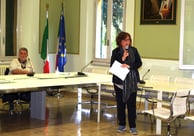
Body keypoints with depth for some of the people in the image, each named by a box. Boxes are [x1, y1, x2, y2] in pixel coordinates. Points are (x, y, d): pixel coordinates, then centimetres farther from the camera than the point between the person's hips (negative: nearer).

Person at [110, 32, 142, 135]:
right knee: (120, 103, 7)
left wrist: (129, 66, -16)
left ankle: (133, 126, 6)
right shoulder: (115, 52, 0)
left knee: (131, 104, -1)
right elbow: (112, 66, -3)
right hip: (119, 81, 0)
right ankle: (122, 125, 20)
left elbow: (139, 63, 0)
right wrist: (122, 59, -16)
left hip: (131, 81, 0)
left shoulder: (134, 50, 3)